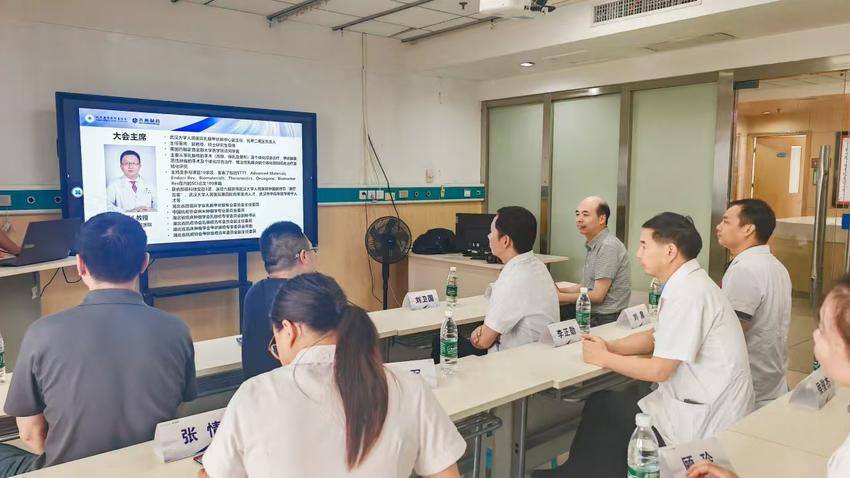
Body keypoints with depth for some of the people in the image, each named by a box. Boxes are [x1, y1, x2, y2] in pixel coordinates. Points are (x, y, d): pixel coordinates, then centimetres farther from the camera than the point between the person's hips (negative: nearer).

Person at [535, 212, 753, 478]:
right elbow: (656, 338, 15)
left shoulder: (688, 293, -24)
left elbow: (659, 370, -22)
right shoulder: (688, 284, 6)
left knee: (601, 409, 2)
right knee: (600, 404, 9)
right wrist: (609, 347, 0)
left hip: (705, 420, -8)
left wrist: (603, 358, -9)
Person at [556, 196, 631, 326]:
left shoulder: (608, 246, -18)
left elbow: (597, 295, -19)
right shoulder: (592, 245, 13)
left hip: (605, 317, -9)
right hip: (591, 310, 9)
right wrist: (559, 291, 3)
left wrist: (560, 297, -12)